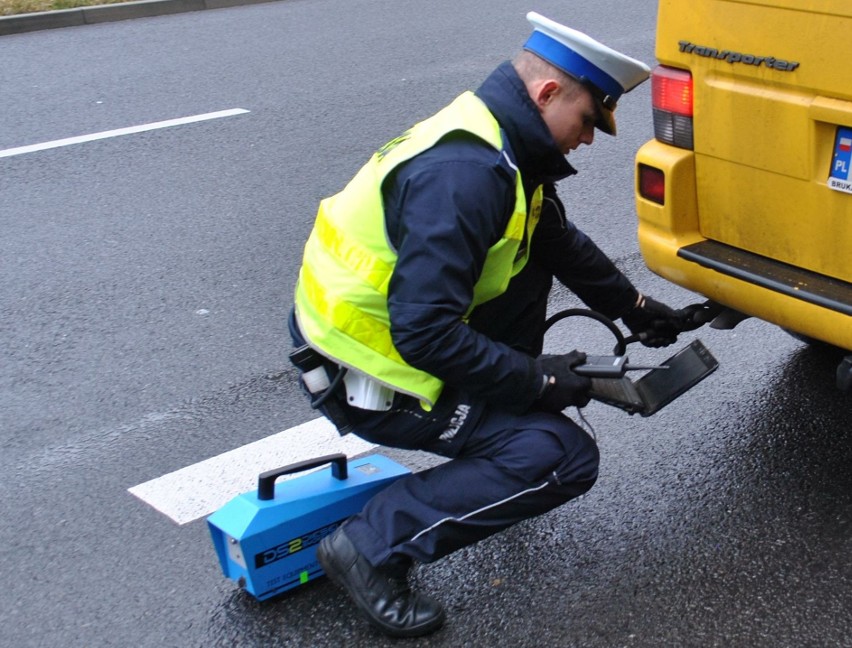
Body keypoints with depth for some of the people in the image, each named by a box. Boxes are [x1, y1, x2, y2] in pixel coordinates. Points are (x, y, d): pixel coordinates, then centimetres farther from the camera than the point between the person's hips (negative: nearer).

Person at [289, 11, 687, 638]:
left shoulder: (503, 144, 5)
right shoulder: (464, 174, -27)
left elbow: (562, 241, 22)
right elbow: (425, 334, -30)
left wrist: (632, 305, 26)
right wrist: (538, 380, -19)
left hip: (407, 334, 10)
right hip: (368, 376, -10)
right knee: (564, 457, -14)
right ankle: (374, 547, -10)